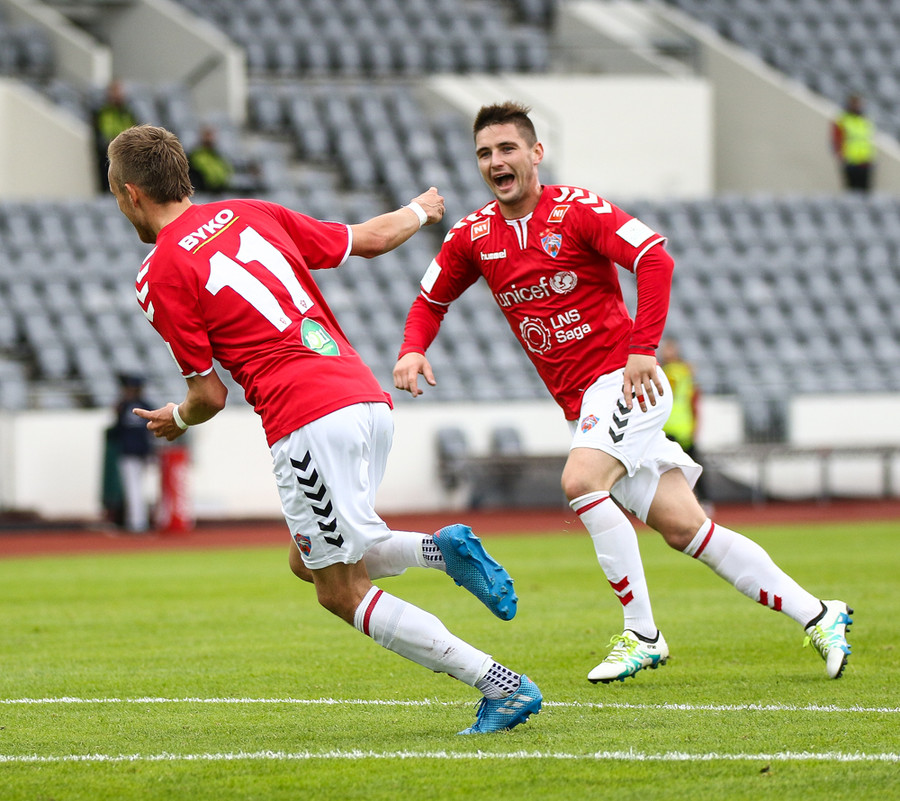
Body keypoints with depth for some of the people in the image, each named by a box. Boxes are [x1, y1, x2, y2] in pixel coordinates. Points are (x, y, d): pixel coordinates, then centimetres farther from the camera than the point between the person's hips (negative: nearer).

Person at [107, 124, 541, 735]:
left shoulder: (160, 278, -2)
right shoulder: (252, 215, 16)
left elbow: (210, 395, -1)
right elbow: (371, 240, 23)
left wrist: (176, 420, 23)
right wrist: (420, 211, 45)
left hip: (309, 420, -8)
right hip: (367, 397, 8)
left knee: (343, 593, 0)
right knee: (311, 562, 25)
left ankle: (504, 686, -9)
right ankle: (442, 549, 2)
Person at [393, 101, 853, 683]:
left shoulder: (576, 209, -10)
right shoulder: (473, 237, 7)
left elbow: (656, 258, -19)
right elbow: (431, 301, 20)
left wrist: (643, 349, -24)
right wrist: (413, 350, -1)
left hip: (624, 379, -6)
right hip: (582, 405, 6)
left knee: (580, 481, -28)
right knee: (684, 527, 1)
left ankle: (642, 634, -18)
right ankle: (819, 616, 8)